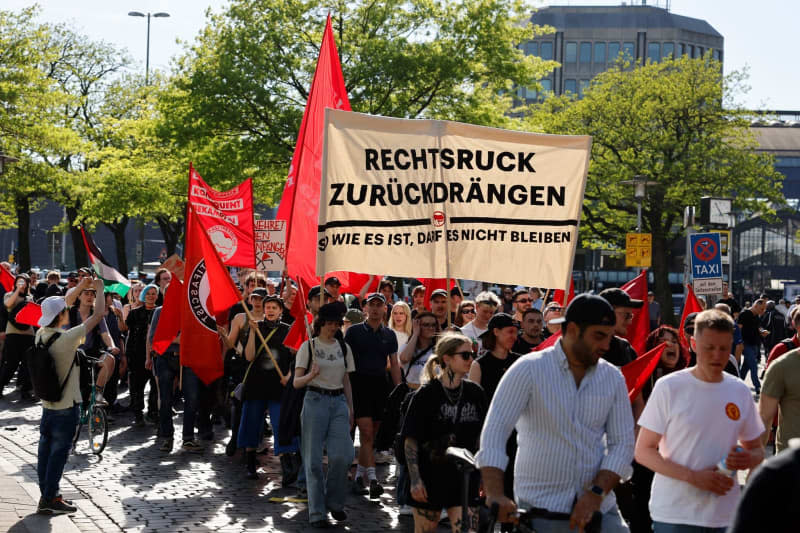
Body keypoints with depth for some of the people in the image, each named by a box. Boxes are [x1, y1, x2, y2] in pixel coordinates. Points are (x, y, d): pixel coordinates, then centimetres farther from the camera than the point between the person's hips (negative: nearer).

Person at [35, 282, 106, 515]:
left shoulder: (41, 335, 0)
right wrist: (100, 289, 0)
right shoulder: (67, 338, -21)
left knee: (46, 449, 12)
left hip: (47, 404, 8)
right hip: (66, 406, -8)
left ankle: (46, 496, 19)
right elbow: (98, 314, -17)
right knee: (59, 451, -2)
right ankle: (49, 500, -1)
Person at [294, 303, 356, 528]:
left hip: (339, 402, 3)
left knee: (341, 455, -11)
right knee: (314, 459, -4)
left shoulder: (344, 348, 12)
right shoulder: (308, 346, 1)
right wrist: (311, 375, -22)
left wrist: (350, 409, 12)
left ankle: (334, 503, 11)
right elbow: (296, 382, -2)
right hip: (315, 401, -3)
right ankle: (317, 513, 3)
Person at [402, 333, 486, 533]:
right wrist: (415, 480, -13)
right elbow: (410, 440, -8)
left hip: (464, 477, 3)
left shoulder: (475, 393, 4)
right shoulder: (426, 394, -8)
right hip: (431, 477, -3)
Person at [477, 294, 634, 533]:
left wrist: (597, 493, -10)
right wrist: (495, 494, -23)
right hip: (541, 511, -3)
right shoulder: (528, 369, -5)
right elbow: (494, 432, -11)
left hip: (599, 509, 3)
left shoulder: (613, 377, 6)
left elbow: (622, 443, 5)